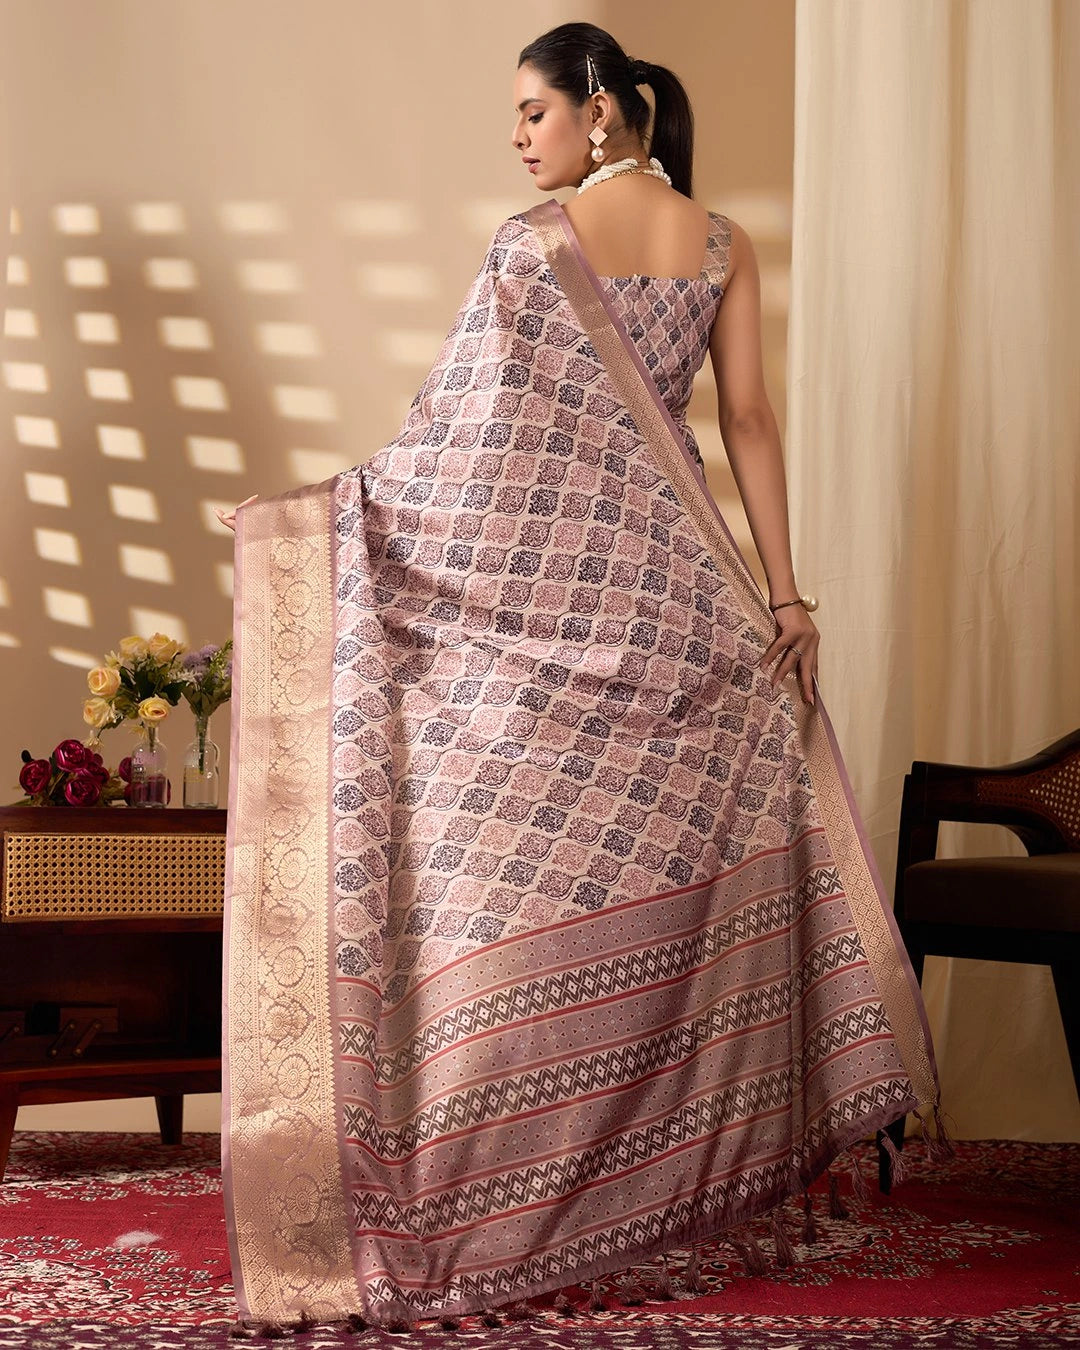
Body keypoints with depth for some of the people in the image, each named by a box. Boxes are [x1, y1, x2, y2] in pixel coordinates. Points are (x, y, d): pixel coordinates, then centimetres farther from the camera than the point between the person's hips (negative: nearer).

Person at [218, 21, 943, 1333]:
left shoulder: (532, 245, -8)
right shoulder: (722, 244, 5)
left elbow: (461, 435, -10)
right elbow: (749, 418, 1)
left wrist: (313, 507, -2)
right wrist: (784, 590, 1)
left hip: (544, 587, -4)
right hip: (673, 583, 5)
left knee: (517, 865, 1)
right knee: (674, 862, 12)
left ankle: (501, 1181, 4)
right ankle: (684, 1147, 19)